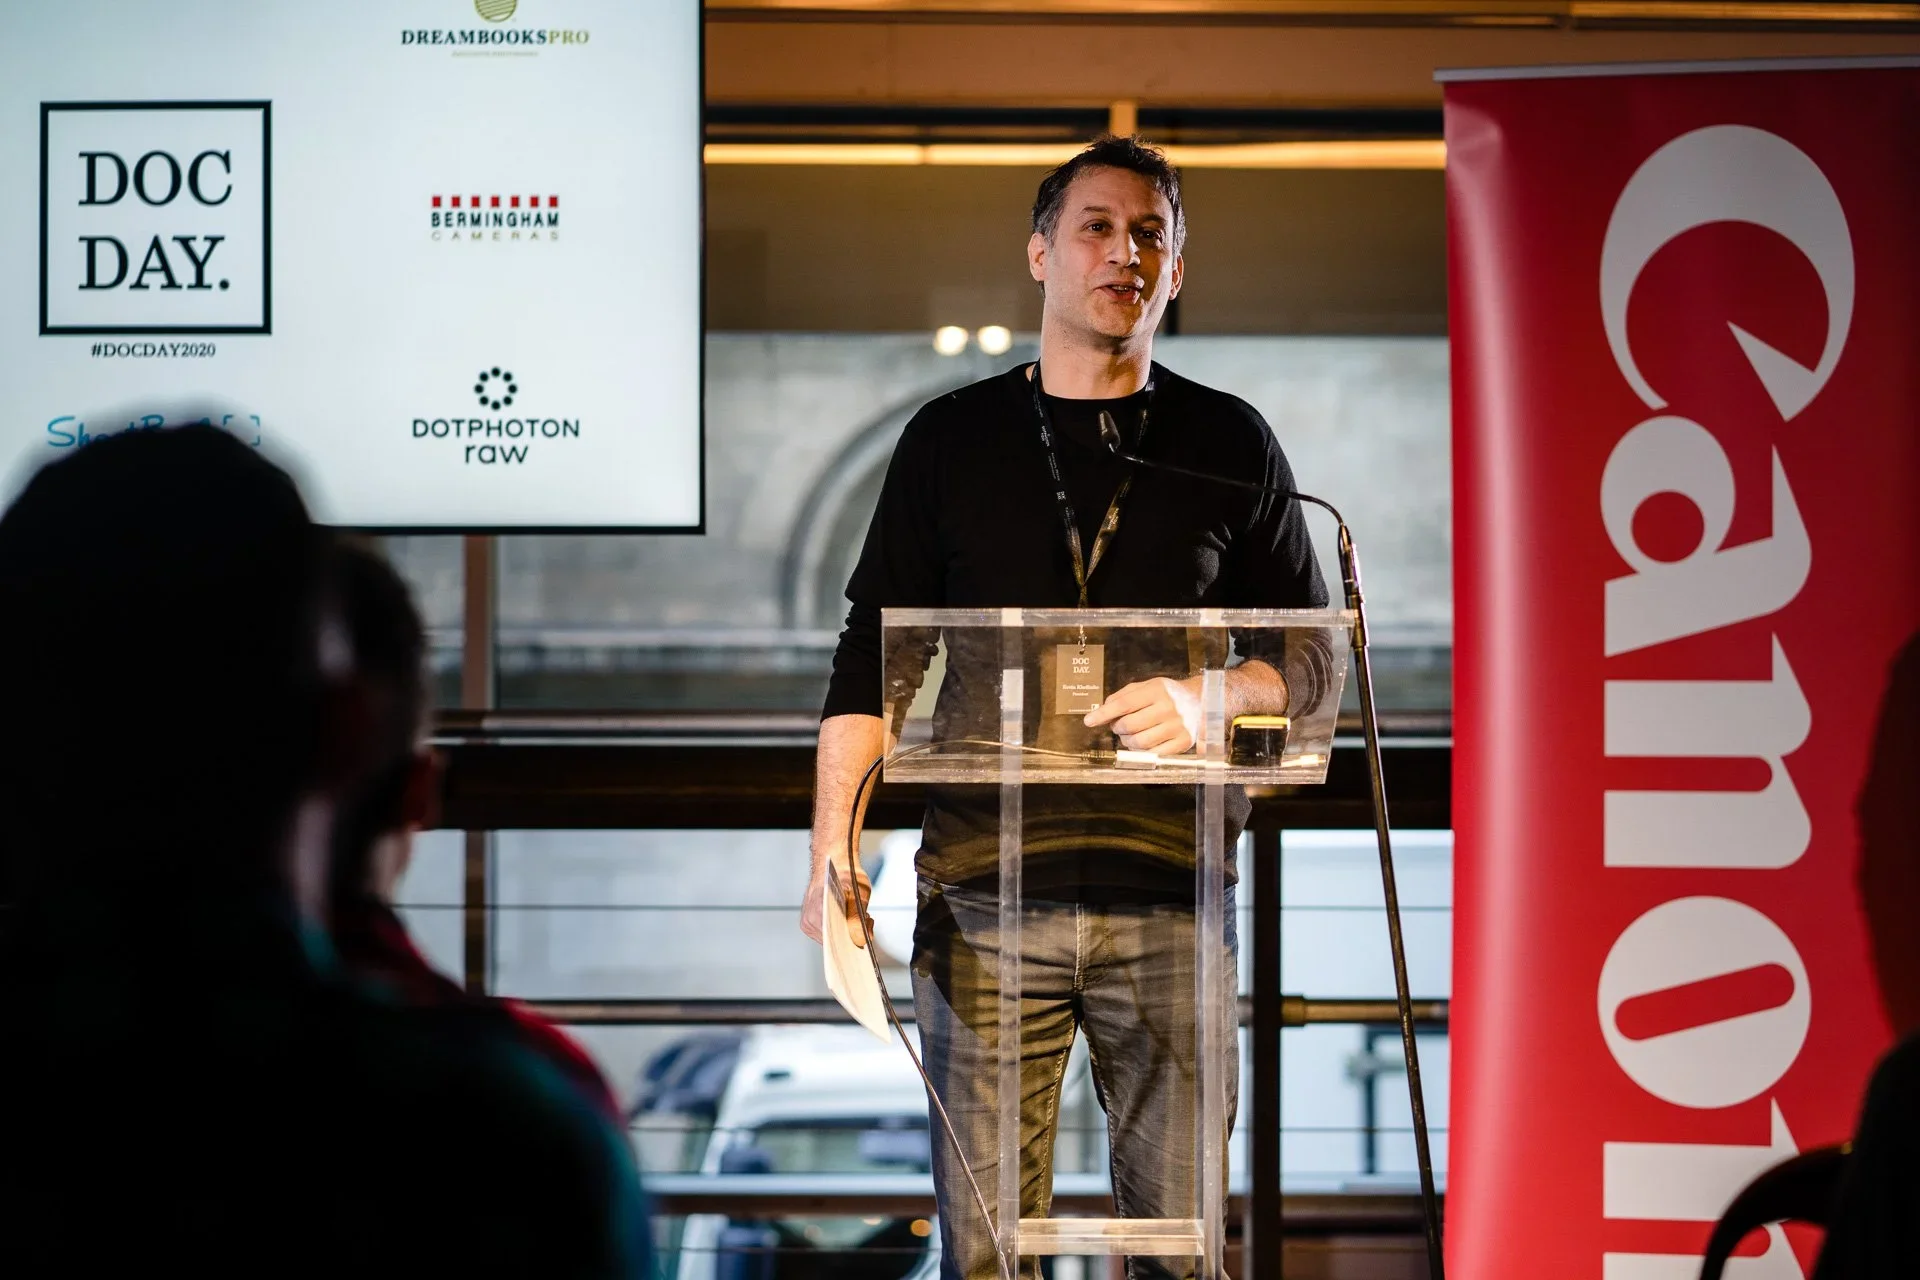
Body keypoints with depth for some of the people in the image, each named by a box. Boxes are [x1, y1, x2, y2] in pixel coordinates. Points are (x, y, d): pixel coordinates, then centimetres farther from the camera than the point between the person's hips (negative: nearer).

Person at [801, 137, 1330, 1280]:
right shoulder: (951, 439, 12)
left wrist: (1206, 697, -11)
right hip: (985, 897, 0)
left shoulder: (1229, 445, 11)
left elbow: (1312, 657, 11)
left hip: (1169, 894, 0)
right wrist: (834, 857, -1)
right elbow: (871, 659, 10)